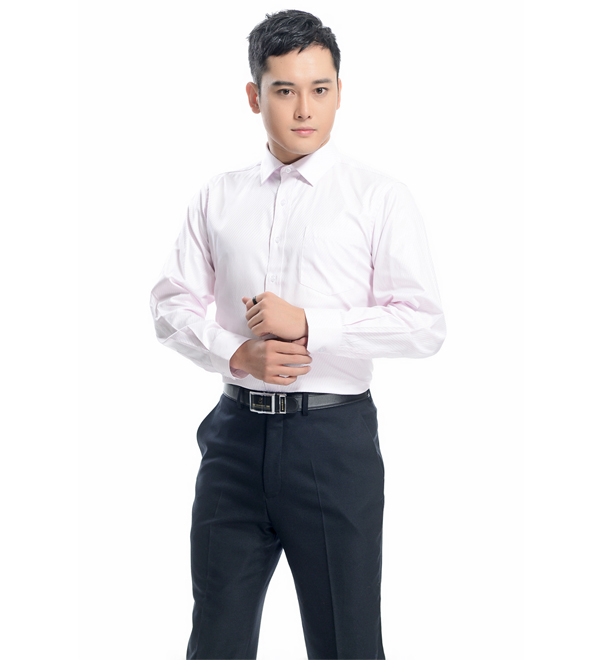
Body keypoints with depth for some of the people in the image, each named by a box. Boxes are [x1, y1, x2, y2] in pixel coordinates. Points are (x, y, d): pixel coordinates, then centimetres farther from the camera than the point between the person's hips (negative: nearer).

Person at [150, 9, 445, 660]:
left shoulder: (379, 197, -1)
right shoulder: (218, 197, 9)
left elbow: (424, 325, -7)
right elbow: (172, 302, 9)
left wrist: (308, 325, -15)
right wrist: (238, 354, -9)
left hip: (334, 435, -3)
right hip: (238, 430, 3)